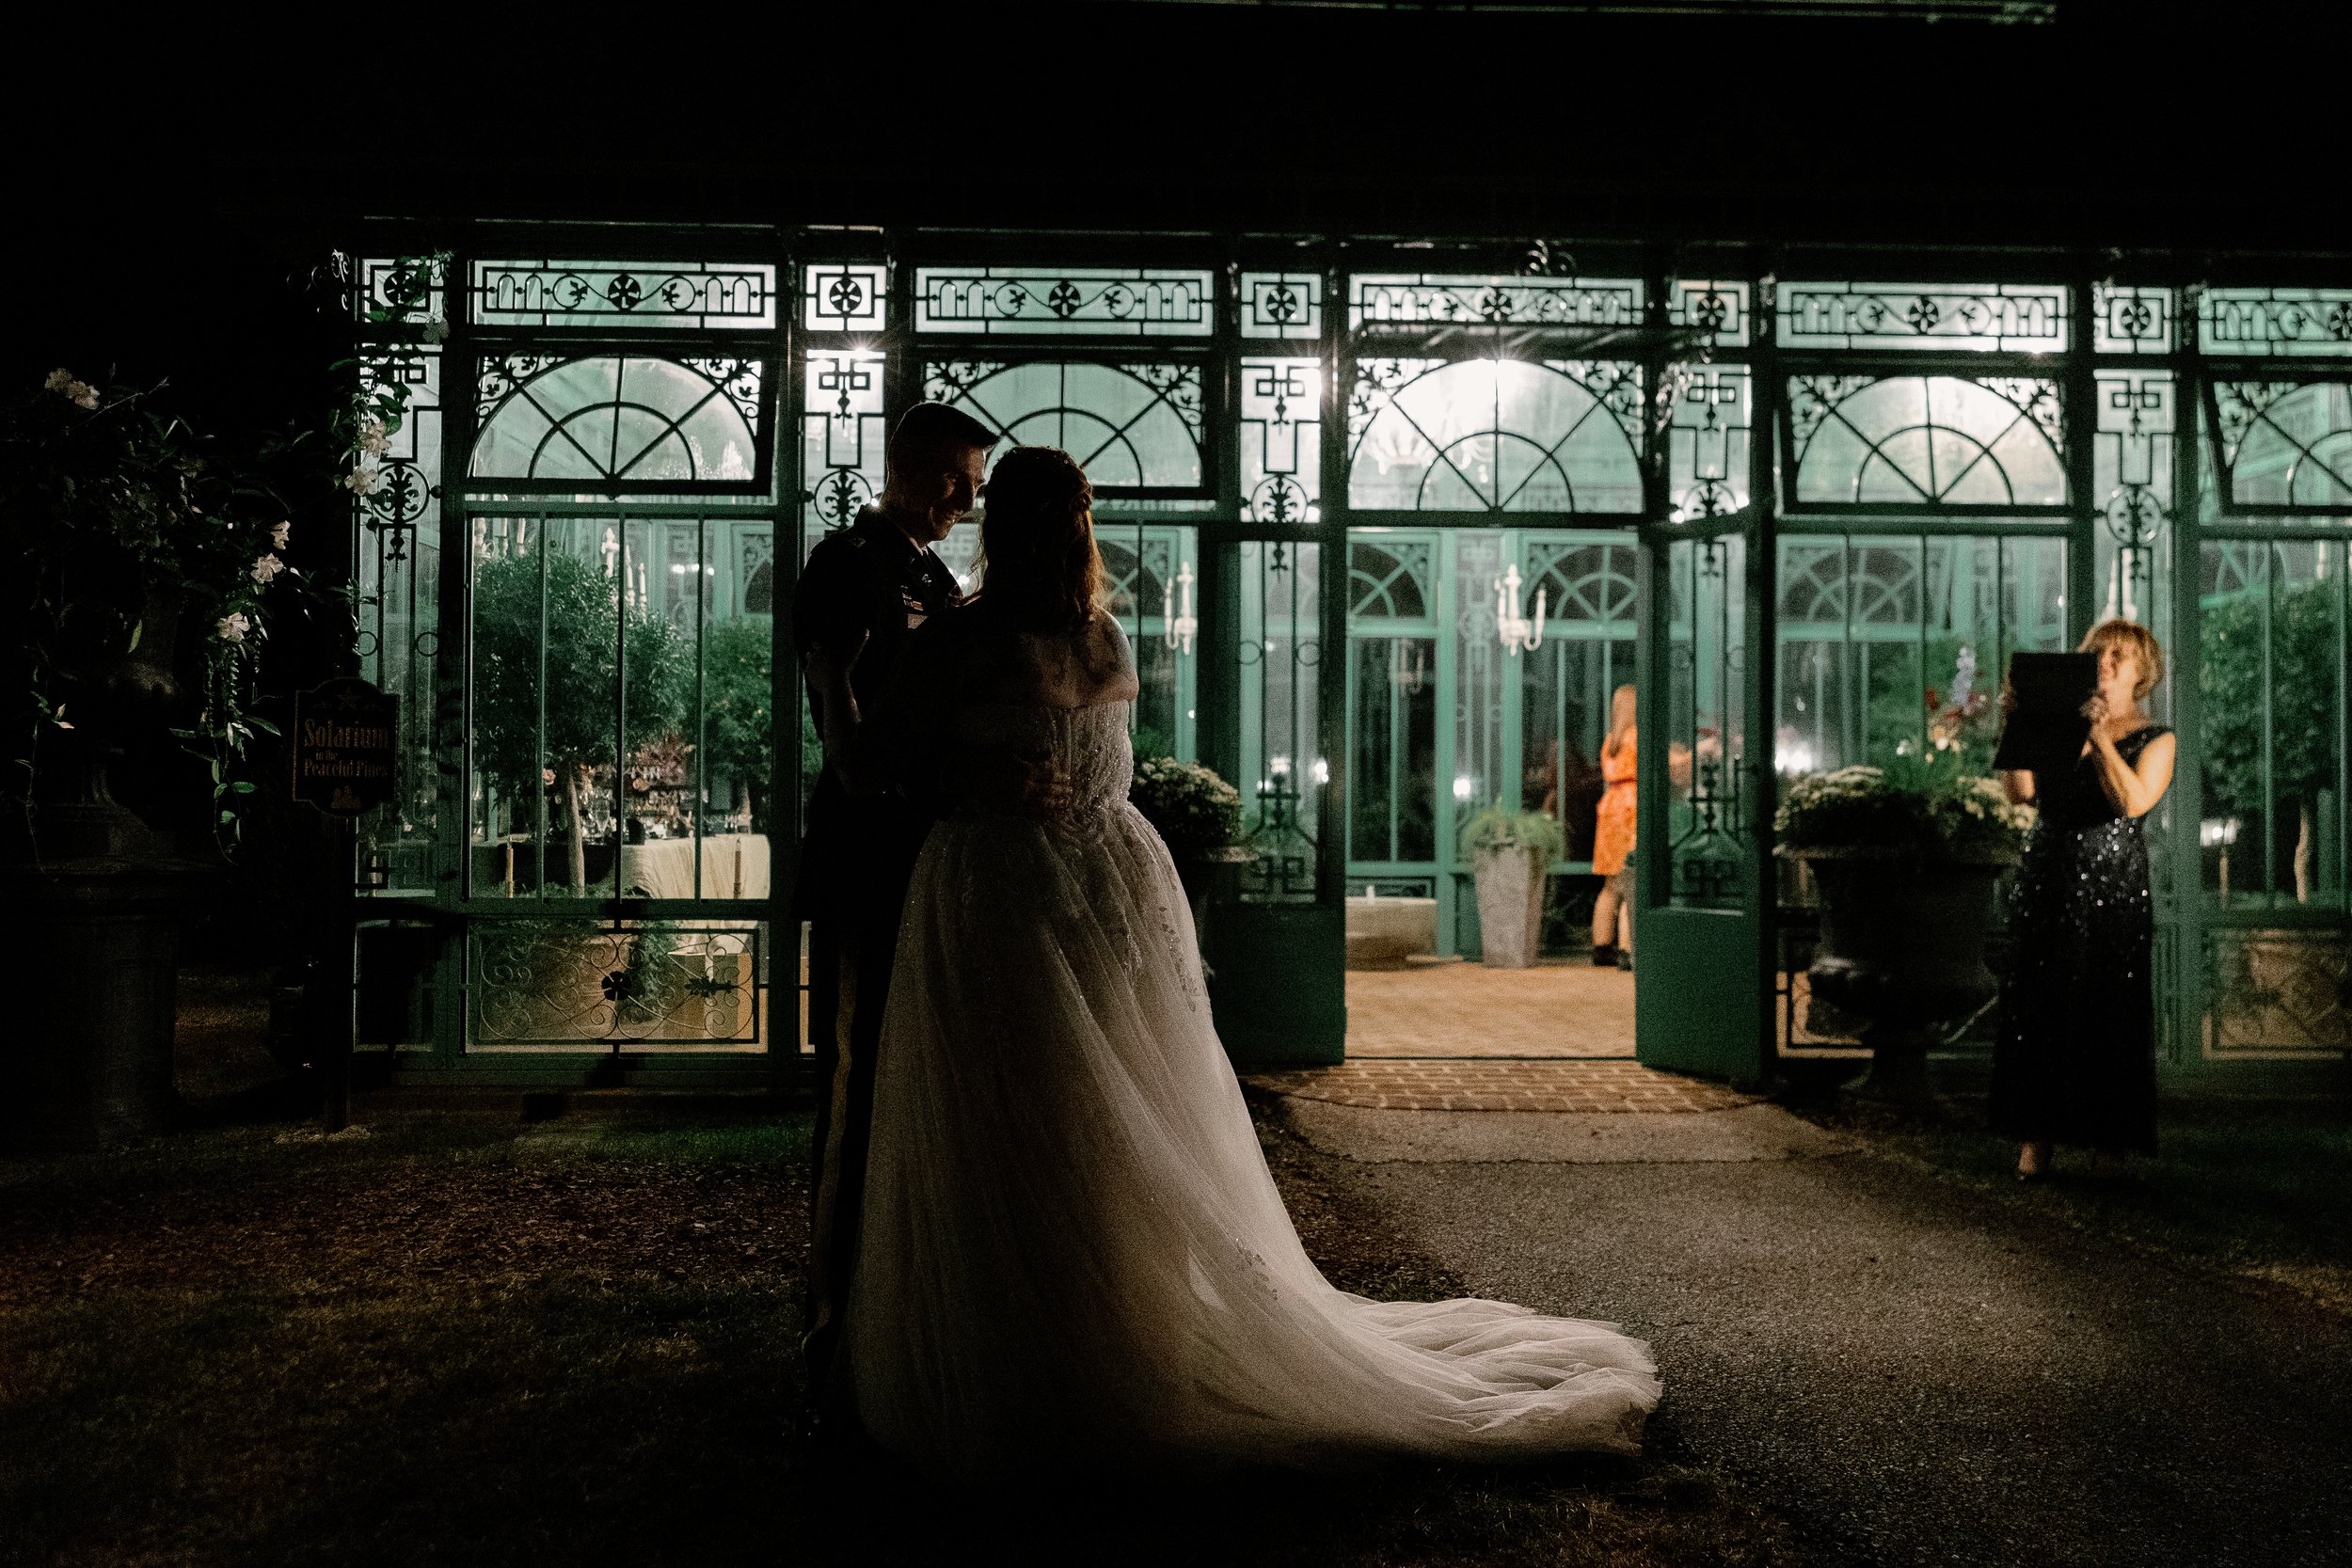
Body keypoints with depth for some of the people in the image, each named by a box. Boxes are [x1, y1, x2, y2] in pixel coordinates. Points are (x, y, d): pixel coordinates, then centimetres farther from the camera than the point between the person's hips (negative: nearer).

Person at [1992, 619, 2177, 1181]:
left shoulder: (2155, 739, 5)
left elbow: (2132, 802, -14)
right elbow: (2020, 790, -1)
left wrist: (2099, 734, -18)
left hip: (2114, 888, -2)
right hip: (2046, 882, 2)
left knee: (2109, 1012, 0)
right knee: (2037, 1006, 0)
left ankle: (2108, 1136, 11)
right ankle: (2037, 1138, 5)